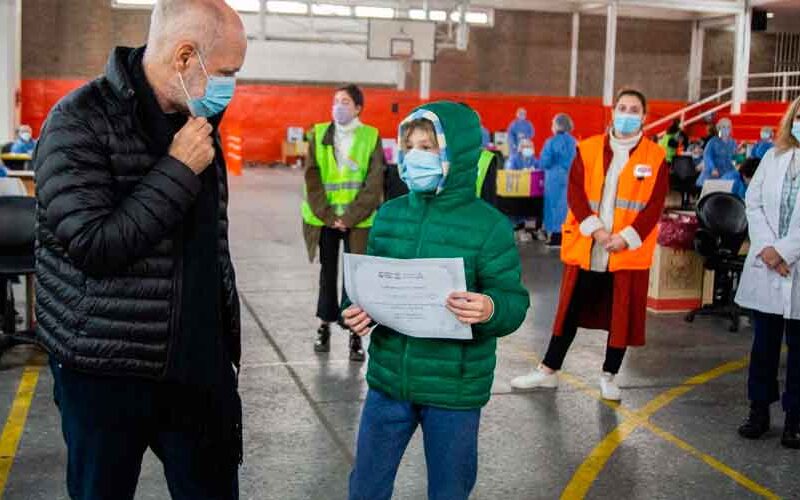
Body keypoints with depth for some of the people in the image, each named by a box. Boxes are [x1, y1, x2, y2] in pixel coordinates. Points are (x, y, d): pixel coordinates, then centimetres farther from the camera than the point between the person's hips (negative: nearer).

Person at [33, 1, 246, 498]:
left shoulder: (195, 121, 10)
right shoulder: (80, 122, -13)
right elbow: (93, 245, -23)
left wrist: (227, 333, 18)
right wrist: (178, 171, -18)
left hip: (199, 364, 6)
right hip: (108, 372, -5)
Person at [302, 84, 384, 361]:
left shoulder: (371, 137, 0)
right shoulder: (319, 134, 6)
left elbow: (374, 183, -5)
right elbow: (312, 177, -1)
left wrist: (349, 218, -13)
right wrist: (328, 215, -11)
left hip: (358, 221, -2)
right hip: (324, 218, 2)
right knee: (328, 271, 11)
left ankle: (355, 333, 3)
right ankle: (325, 326, 21)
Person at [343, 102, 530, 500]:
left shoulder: (489, 226, -11)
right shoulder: (389, 214, 2)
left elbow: (514, 302, -11)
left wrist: (490, 310, -32)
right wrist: (359, 310, -10)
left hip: (454, 389, -4)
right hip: (388, 378, 4)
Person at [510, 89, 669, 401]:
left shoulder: (656, 157, 1)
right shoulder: (588, 149, 4)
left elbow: (655, 205, -5)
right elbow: (575, 193, -3)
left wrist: (627, 237, -16)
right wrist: (594, 229, -15)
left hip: (628, 252, -1)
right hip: (584, 248, 1)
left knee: (621, 315, 7)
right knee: (570, 311, 10)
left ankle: (609, 377, 23)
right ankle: (548, 370, 21)